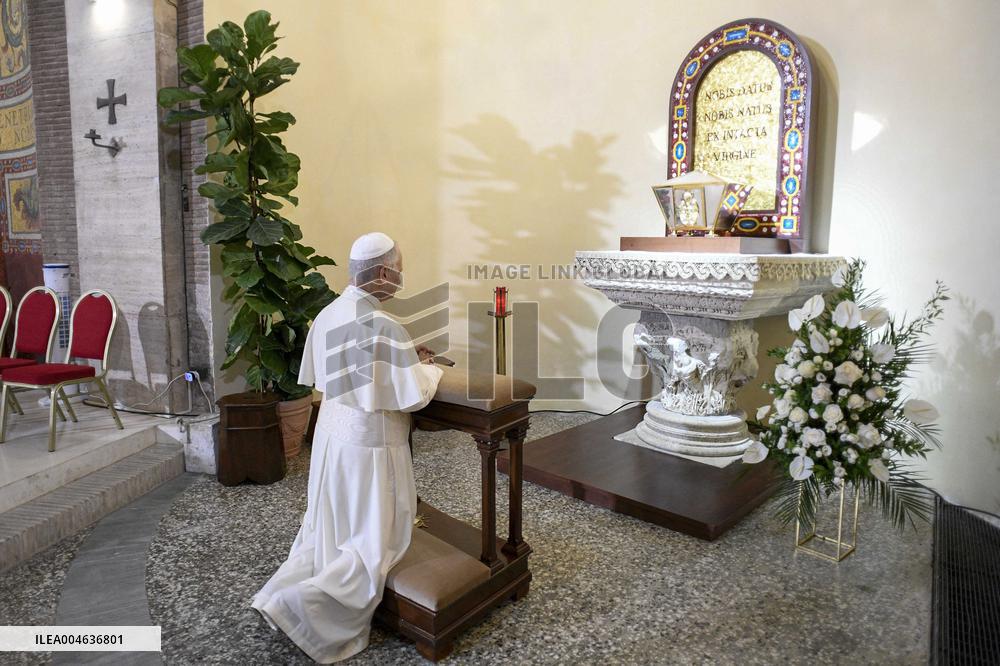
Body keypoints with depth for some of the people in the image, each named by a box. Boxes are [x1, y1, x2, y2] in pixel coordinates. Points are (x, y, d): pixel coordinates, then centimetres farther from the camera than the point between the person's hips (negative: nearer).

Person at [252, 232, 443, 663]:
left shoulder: (328, 314, 1)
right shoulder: (383, 326, -23)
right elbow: (414, 396, -20)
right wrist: (427, 367, 2)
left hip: (331, 434, 8)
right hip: (369, 445, -8)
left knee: (329, 527, 23)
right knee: (376, 538, 7)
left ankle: (282, 592, 23)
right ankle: (300, 604, 4)